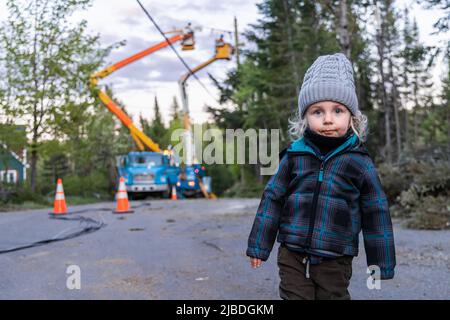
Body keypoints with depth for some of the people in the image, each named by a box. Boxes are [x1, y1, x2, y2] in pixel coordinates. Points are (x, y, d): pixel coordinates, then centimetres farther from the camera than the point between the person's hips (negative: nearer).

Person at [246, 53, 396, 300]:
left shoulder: (359, 162, -7)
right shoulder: (294, 156, -3)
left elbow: (375, 213, 0)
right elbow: (272, 199, 4)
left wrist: (381, 263, 4)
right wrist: (259, 246, 6)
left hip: (335, 262, -1)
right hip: (293, 258, 1)